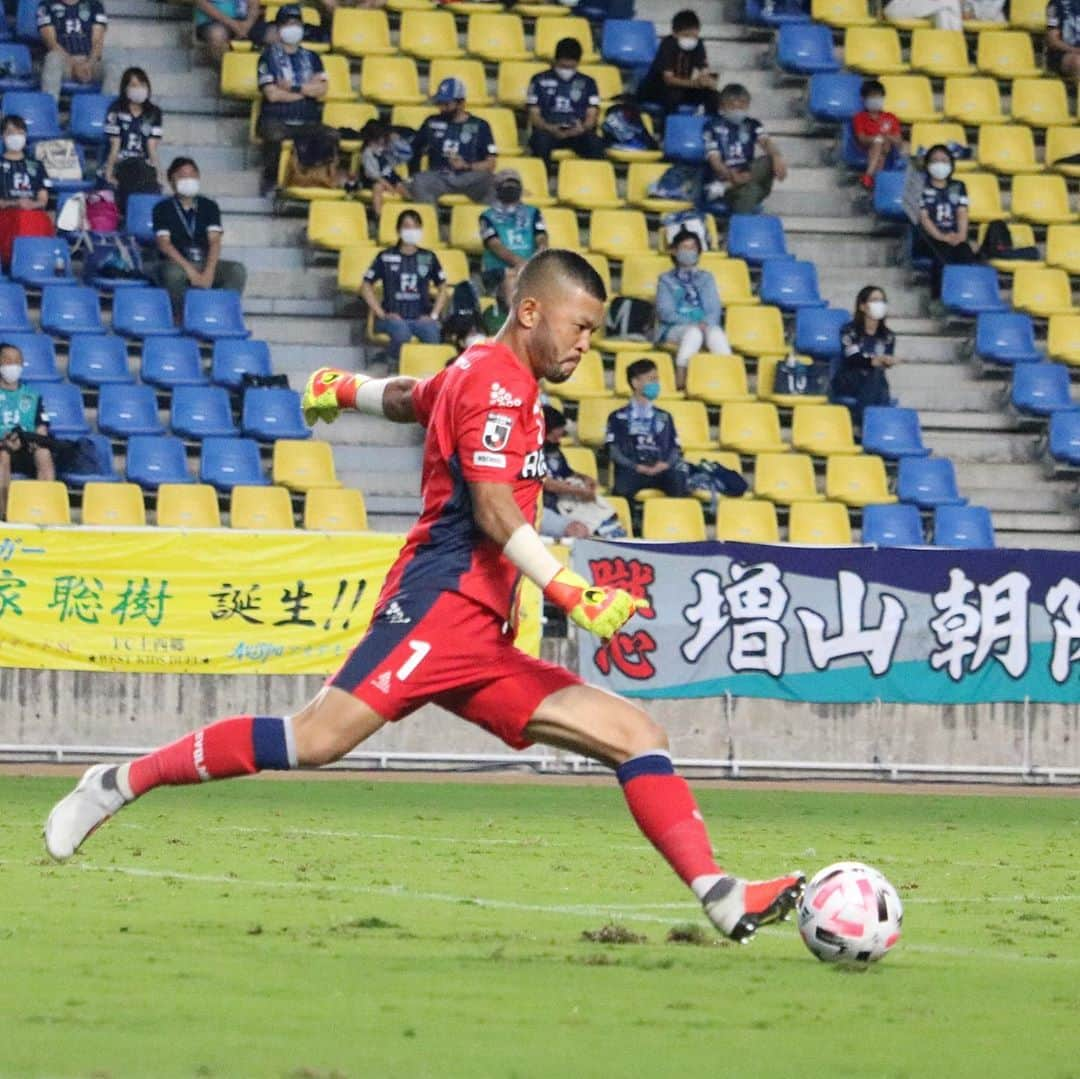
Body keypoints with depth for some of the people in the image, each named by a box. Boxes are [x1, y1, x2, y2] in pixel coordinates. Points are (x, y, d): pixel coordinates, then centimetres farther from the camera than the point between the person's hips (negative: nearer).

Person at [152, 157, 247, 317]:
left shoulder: (209, 206, 12)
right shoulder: (163, 209, 4)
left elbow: (214, 242, 0)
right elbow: (164, 244, -8)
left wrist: (208, 272, -19)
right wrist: (189, 270, -21)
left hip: (205, 263, 3)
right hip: (176, 263, -3)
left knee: (237, 270, -25)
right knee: (174, 274, -39)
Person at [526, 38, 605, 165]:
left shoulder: (587, 83, 17)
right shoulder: (540, 81, 12)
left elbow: (592, 115, 10)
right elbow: (534, 115, 7)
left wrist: (583, 128, -15)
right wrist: (550, 128, -16)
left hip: (578, 132, 1)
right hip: (548, 131, -1)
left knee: (595, 143, -33)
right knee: (541, 140, -37)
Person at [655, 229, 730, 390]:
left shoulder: (706, 278, 24)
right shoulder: (666, 280, 16)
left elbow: (714, 309, 11)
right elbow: (666, 312, 2)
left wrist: (705, 323, -13)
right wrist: (693, 324, -13)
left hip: (705, 326, 2)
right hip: (674, 330, -2)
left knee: (716, 333, -36)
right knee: (693, 333, -39)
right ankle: (680, 381, -45)